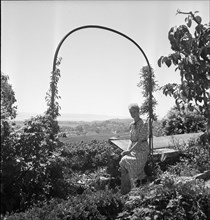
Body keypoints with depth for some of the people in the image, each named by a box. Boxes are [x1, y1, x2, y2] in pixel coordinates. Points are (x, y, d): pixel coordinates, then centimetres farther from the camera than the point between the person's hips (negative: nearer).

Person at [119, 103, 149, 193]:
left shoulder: (143, 124, -11)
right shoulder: (131, 125, 11)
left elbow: (140, 141, -16)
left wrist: (129, 150, -21)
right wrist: (127, 150, -2)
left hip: (142, 150, -6)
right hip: (134, 150, 6)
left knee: (128, 162, -27)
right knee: (122, 162, -19)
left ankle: (134, 188, -11)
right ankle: (123, 189, -14)